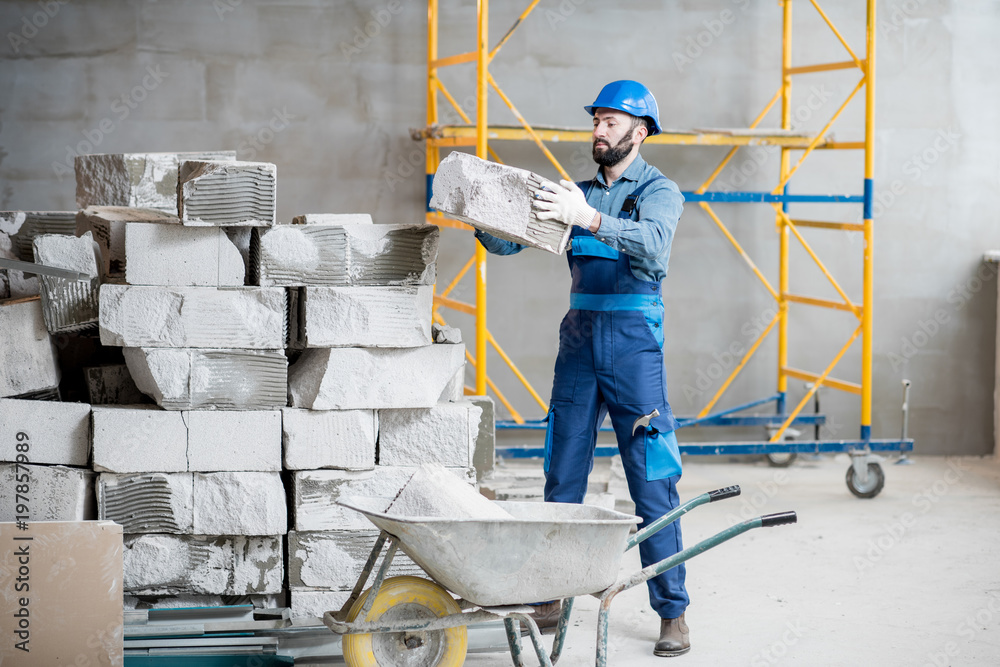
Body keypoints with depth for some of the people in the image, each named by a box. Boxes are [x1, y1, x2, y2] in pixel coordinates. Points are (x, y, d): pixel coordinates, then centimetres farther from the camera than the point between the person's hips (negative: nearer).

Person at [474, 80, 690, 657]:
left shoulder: (659, 190, 0)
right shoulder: (578, 192, 16)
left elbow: (653, 243, -23)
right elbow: (506, 241, 14)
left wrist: (588, 218, -36)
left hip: (635, 339, -5)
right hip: (579, 338, 5)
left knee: (653, 484, -6)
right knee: (562, 479, 7)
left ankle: (673, 614, -1)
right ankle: (548, 598, 15)